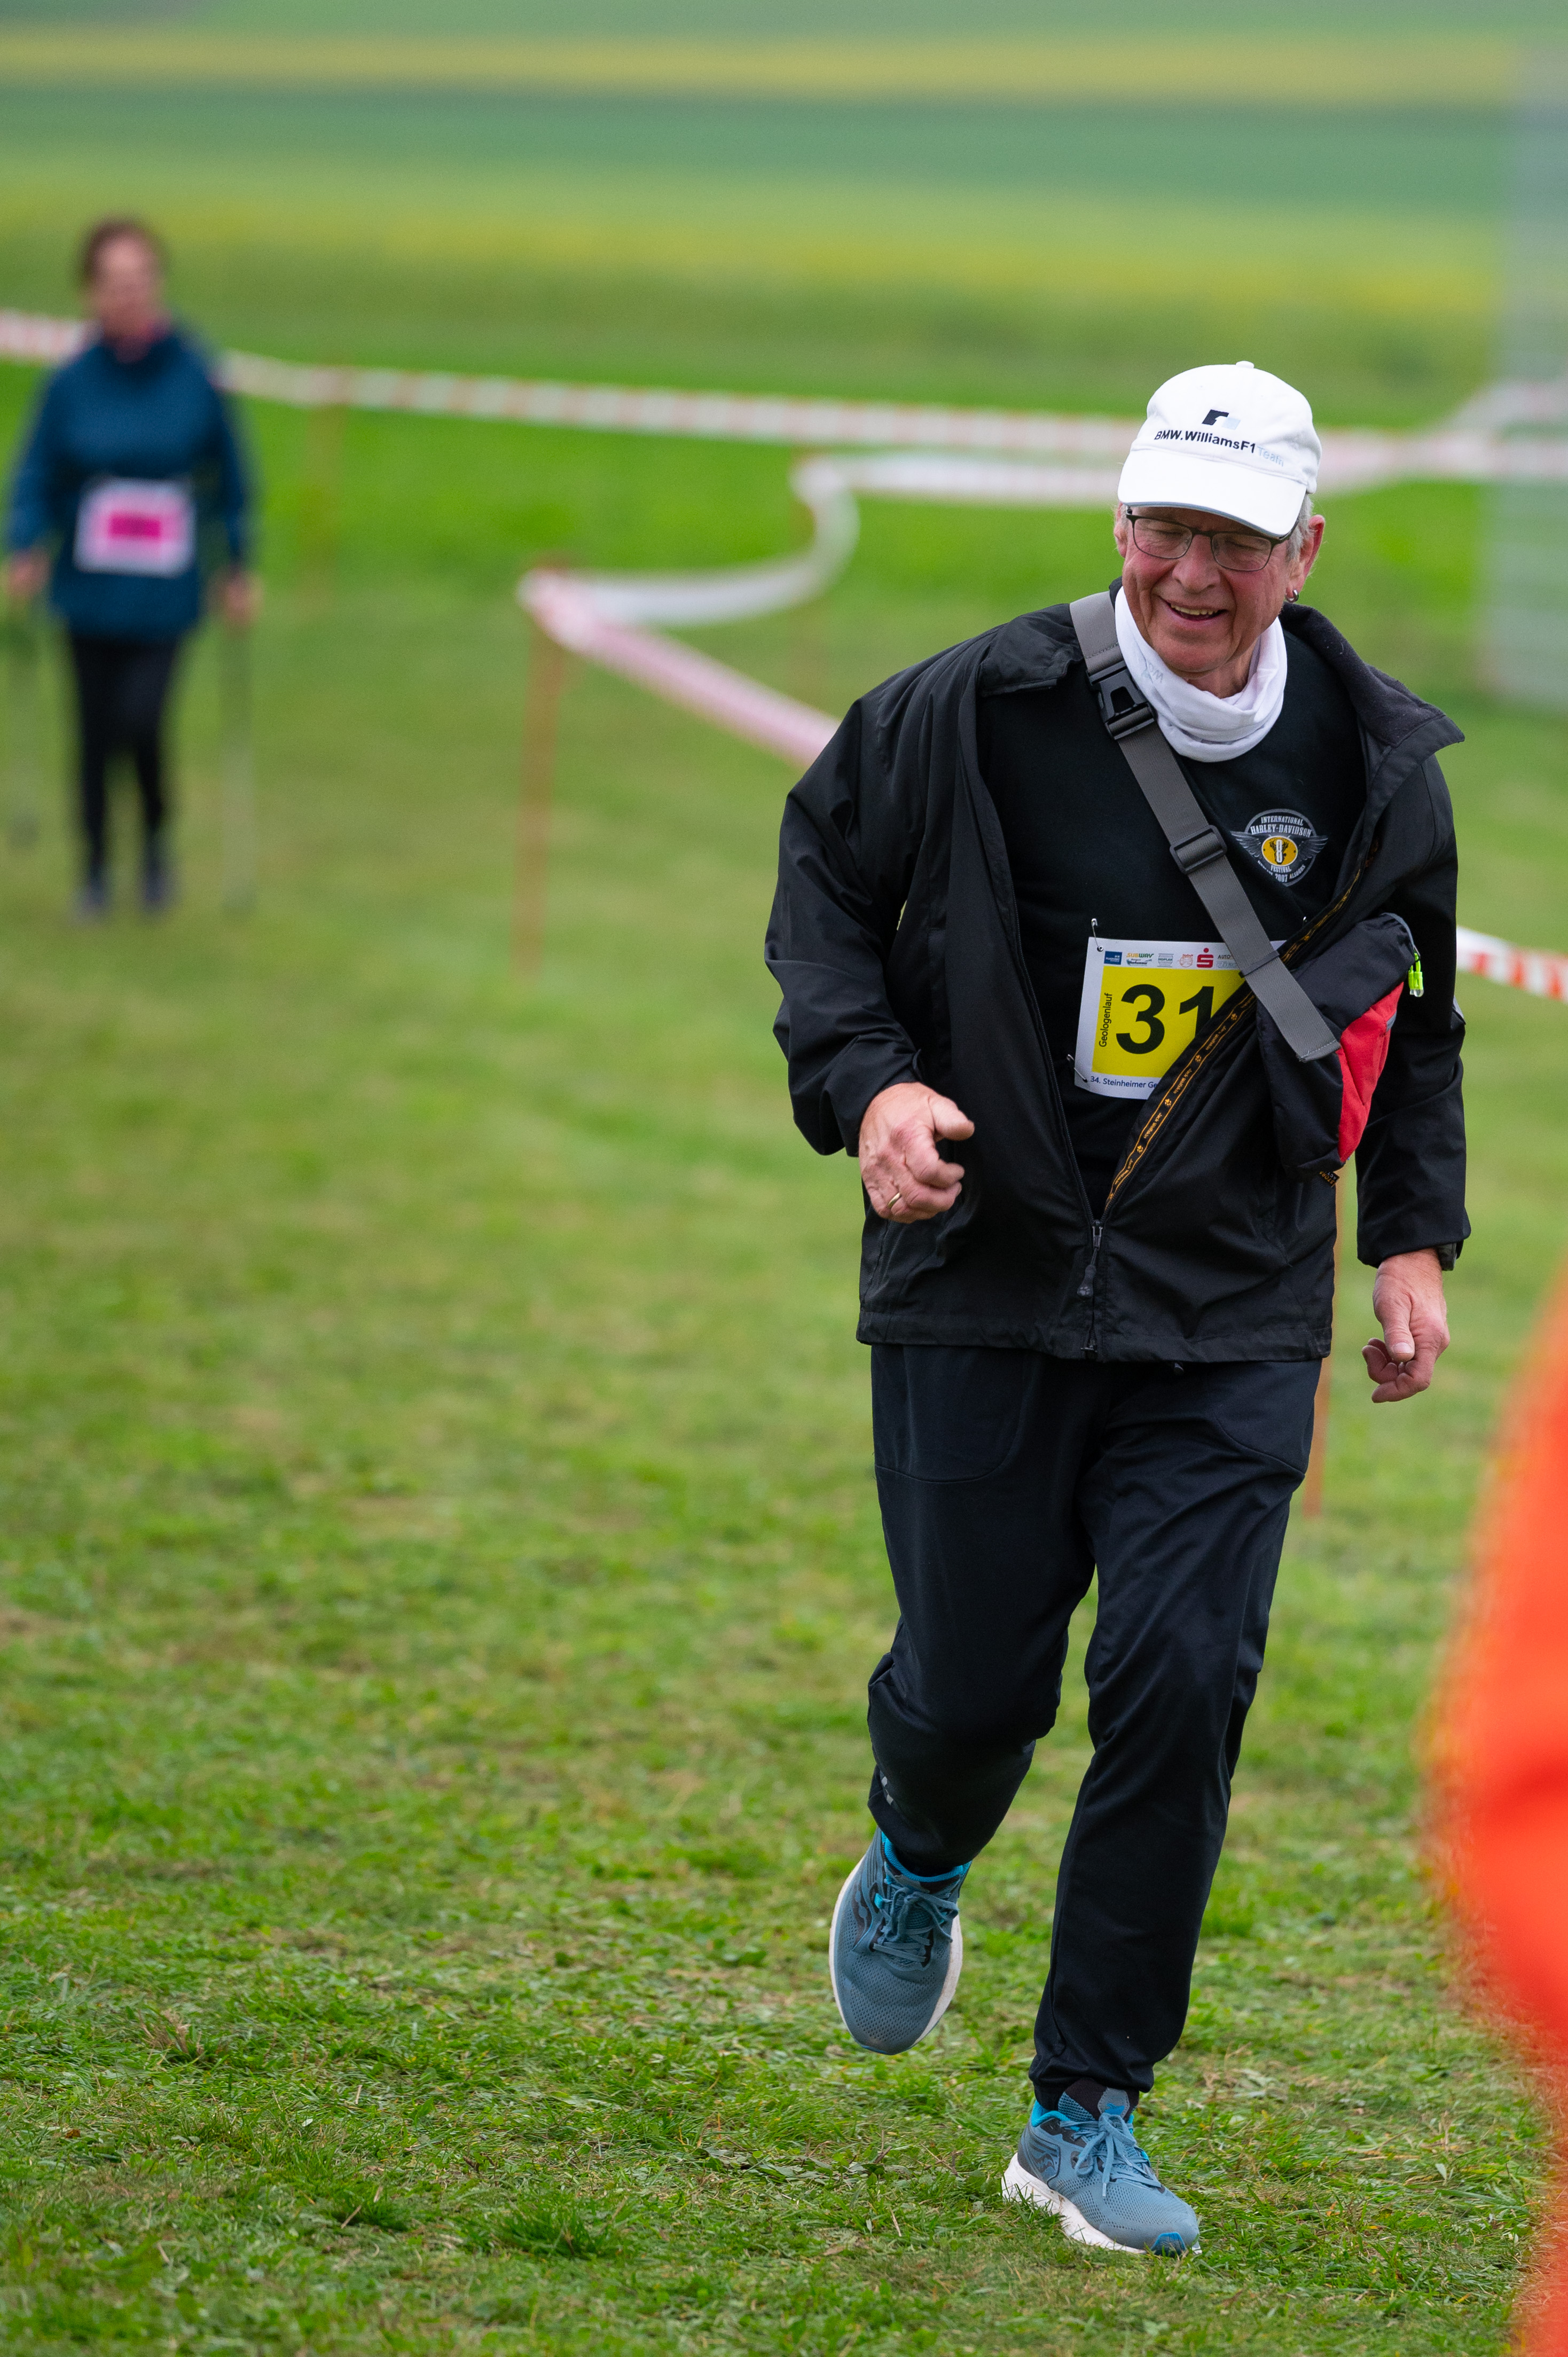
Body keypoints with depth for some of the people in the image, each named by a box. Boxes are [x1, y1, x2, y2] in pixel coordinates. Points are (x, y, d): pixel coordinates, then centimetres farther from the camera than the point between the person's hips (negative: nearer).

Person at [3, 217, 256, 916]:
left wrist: (237, 569, 5)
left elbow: (229, 480, 4)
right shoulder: (71, 385, -6)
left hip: (165, 593, -1)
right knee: (96, 733, 7)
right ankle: (95, 871, 25)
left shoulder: (193, 379, -6)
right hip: (90, 589, 1)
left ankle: (156, 834, 15)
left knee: (141, 721, -14)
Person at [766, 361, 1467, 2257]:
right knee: (974, 1686, 1)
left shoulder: (1376, 766, -2)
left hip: (1230, 1317, 1)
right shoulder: (981, 712, -10)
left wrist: (1414, 1236, 9)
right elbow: (825, 866, 5)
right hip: (983, 1276, -1)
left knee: (1183, 1678, -9)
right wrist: (863, 1081, -10)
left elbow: (1412, 1012, 15)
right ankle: (922, 1857, 41)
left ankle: (1087, 2113, 4)